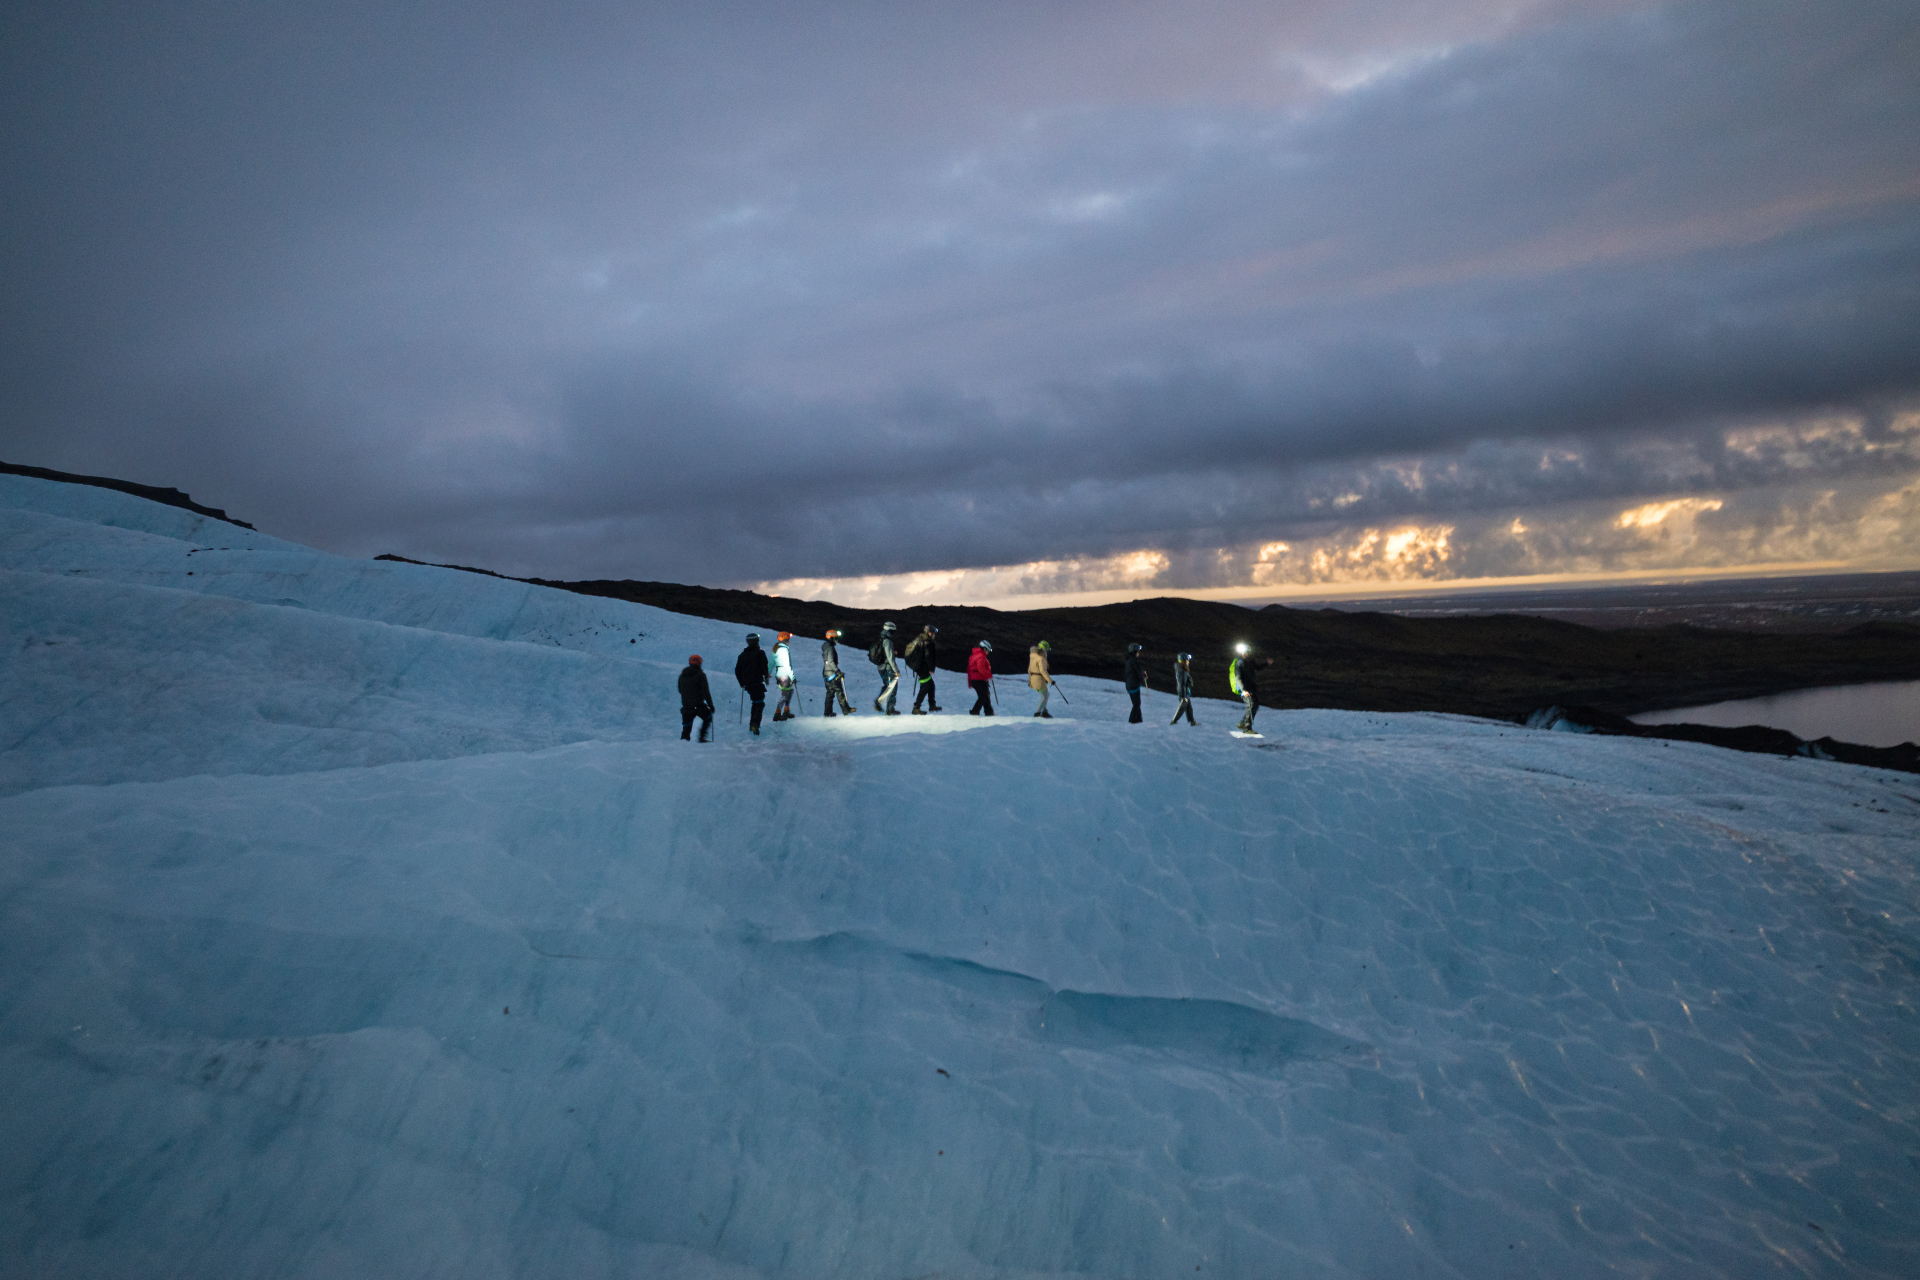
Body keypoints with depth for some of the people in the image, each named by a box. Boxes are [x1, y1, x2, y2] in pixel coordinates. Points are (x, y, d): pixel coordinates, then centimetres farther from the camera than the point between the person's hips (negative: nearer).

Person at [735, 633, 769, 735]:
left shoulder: (742, 655, 11)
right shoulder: (759, 653, -5)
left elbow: (737, 670, 12)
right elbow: (764, 666, -10)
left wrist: (741, 683, 23)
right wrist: (766, 676, 9)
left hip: (747, 683, 6)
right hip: (757, 682, -6)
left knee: (755, 702, 22)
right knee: (760, 703, -5)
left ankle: (752, 724, 21)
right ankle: (755, 723, -24)